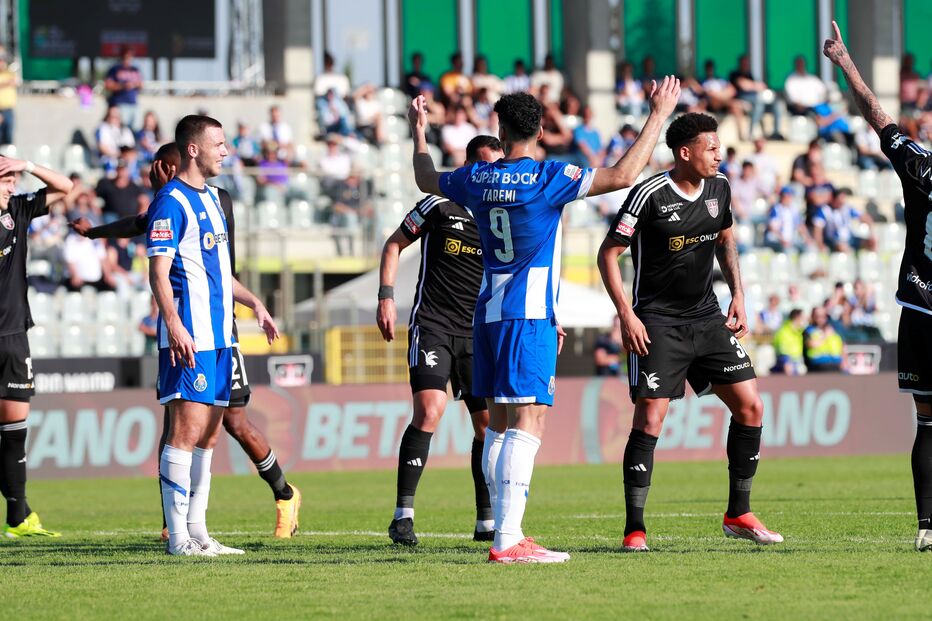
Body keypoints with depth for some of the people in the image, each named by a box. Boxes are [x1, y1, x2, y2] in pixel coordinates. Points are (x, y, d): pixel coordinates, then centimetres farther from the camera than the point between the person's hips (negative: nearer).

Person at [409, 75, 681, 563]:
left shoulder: (476, 179, 6)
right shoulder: (548, 178, -11)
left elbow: (427, 179, 27)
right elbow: (622, 176, -15)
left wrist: (419, 134, 45)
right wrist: (658, 116, -7)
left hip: (489, 312, 7)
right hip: (530, 315, -7)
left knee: (500, 421, 12)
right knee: (527, 420, -11)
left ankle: (505, 534, 13)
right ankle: (507, 539, -21)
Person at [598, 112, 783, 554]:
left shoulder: (718, 189, 4)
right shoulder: (650, 195, -15)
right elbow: (608, 253, -9)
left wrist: (738, 294, 13)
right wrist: (626, 314, -16)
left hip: (707, 318, 6)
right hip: (657, 323, -6)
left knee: (750, 406, 0)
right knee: (650, 418, -14)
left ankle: (738, 515, 12)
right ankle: (634, 529, -6)